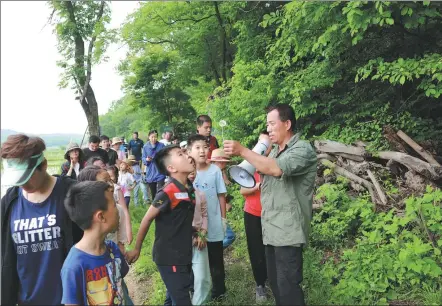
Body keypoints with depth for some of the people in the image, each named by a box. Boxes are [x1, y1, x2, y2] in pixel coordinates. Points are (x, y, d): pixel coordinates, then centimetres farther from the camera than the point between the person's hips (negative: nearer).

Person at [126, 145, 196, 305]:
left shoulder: (190, 188, 0)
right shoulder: (167, 193, -23)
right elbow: (147, 220, -13)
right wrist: (136, 249, -4)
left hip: (184, 255, 7)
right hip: (168, 257, -7)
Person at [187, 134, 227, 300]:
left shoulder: (215, 170, -7)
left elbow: (221, 195, -1)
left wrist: (223, 218, 0)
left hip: (213, 224, 0)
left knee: (216, 259, 14)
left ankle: (218, 290, 32)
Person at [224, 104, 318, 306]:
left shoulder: (302, 149, -13)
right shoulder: (275, 151, 14)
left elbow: (276, 169, -30)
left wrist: (242, 151, -24)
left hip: (287, 231, -8)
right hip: (271, 229, 8)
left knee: (287, 286, -1)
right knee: (274, 281, 18)